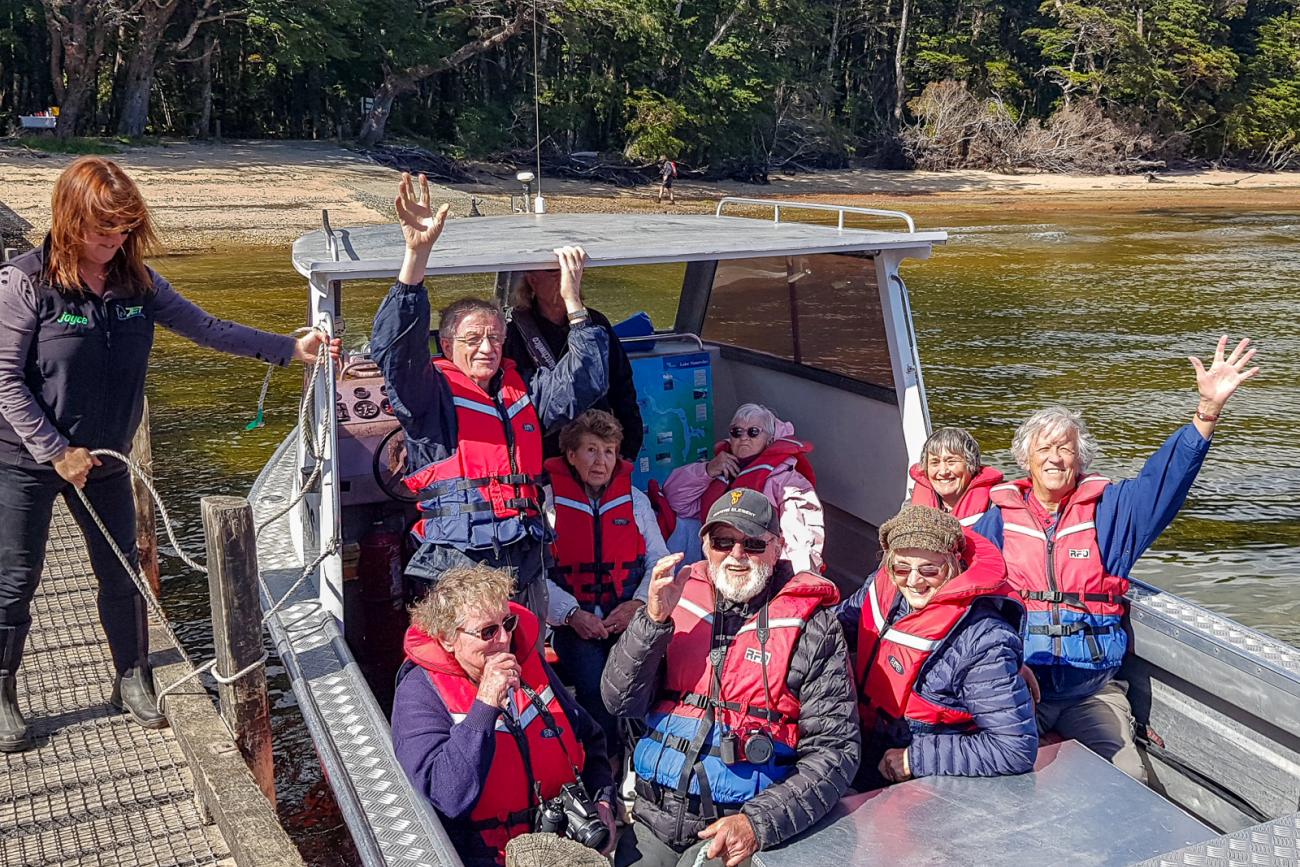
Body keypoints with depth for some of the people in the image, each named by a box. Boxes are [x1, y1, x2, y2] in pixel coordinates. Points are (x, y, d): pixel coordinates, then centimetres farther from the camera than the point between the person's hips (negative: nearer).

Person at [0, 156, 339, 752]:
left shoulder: (136, 282, -3)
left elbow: (205, 328, 1)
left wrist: (289, 348, -5)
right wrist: (57, 451, -18)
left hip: (103, 459, 5)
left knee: (121, 572, 12)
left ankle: (131, 681, 31)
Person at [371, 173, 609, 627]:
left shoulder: (523, 393, 18)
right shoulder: (433, 394, 2)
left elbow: (584, 382, 13)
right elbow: (395, 347, -15)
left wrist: (573, 301, 8)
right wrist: (417, 253, -25)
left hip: (526, 571, 5)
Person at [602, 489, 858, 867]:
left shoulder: (812, 626, -4)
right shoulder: (682, 597, 5)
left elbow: (834, 749, -7)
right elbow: (621, 702, 1)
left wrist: (759, 823, -17)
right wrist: (654, 619, -14)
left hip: (736, 827, -3)